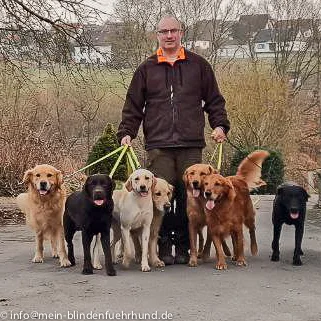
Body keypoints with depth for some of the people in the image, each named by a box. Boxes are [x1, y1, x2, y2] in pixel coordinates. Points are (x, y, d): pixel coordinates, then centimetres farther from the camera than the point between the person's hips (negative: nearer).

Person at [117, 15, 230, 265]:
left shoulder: (198, 65, 12)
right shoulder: (146, 69, 12)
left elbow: (214, 99, 15)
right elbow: (133, 105, 13)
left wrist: (219, 125, 2)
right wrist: (127, 132, 2)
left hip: (191, 144, 0)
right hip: (158, 145, 0)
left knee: (188, 195, -1)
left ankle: (183, 247, 8)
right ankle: (163, 247, 3)